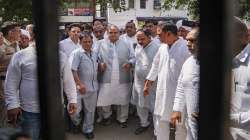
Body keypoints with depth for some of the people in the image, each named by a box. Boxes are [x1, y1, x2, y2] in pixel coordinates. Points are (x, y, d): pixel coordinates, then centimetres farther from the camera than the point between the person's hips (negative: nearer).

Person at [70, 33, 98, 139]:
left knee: (90, 110, 13)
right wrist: (79, 84, -21)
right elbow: (73, 70, -17)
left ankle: (88, 130, 30)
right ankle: (76, 124, 29)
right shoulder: (77, 53, -10)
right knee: (75, 109, -3)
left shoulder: (94, 54, 11)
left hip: (93, 87, 5)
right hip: (81, 87, -5)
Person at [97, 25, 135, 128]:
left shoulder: (125, 45, 6)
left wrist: (130, 63, -12)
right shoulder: (102, 44, 4)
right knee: (105, 100, 5)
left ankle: (122, 119, 31)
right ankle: (107, 116, 34)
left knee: (123, 100, 10)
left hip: (123, 79, 1)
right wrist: (99, 64, -12)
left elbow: (133, 58, 8)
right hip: (107, 78, -1)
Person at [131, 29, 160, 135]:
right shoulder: (138, 46, 3)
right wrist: (135, 76, 16)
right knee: (140, 105, 19)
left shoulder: (156, 48, -19)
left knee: (153, 105, 5)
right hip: (138, 81, 7)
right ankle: (144, 124, 39)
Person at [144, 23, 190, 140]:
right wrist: (148, 83, 18)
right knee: (161, 120, 16)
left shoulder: (185, 47, -16)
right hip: (162, 91, 6)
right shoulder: (162, 47, 6)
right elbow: (155, 65, 16)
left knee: (180, 122, 10)